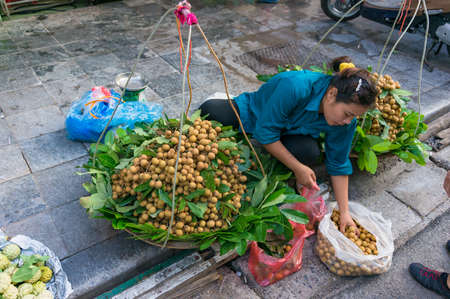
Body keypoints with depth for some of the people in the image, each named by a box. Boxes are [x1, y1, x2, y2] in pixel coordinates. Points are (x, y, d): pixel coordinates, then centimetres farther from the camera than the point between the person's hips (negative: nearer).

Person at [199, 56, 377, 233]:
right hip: (252, 114, -3)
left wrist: (344, 212, -13)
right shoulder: (295, 86, -40)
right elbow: (265, 132, -31)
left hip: (289, 133, 3)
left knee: (310, 154, -33)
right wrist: (298, 168, -29)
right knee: (209, 110, -29)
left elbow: (338, 165, -10)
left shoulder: (345, 121, -22)